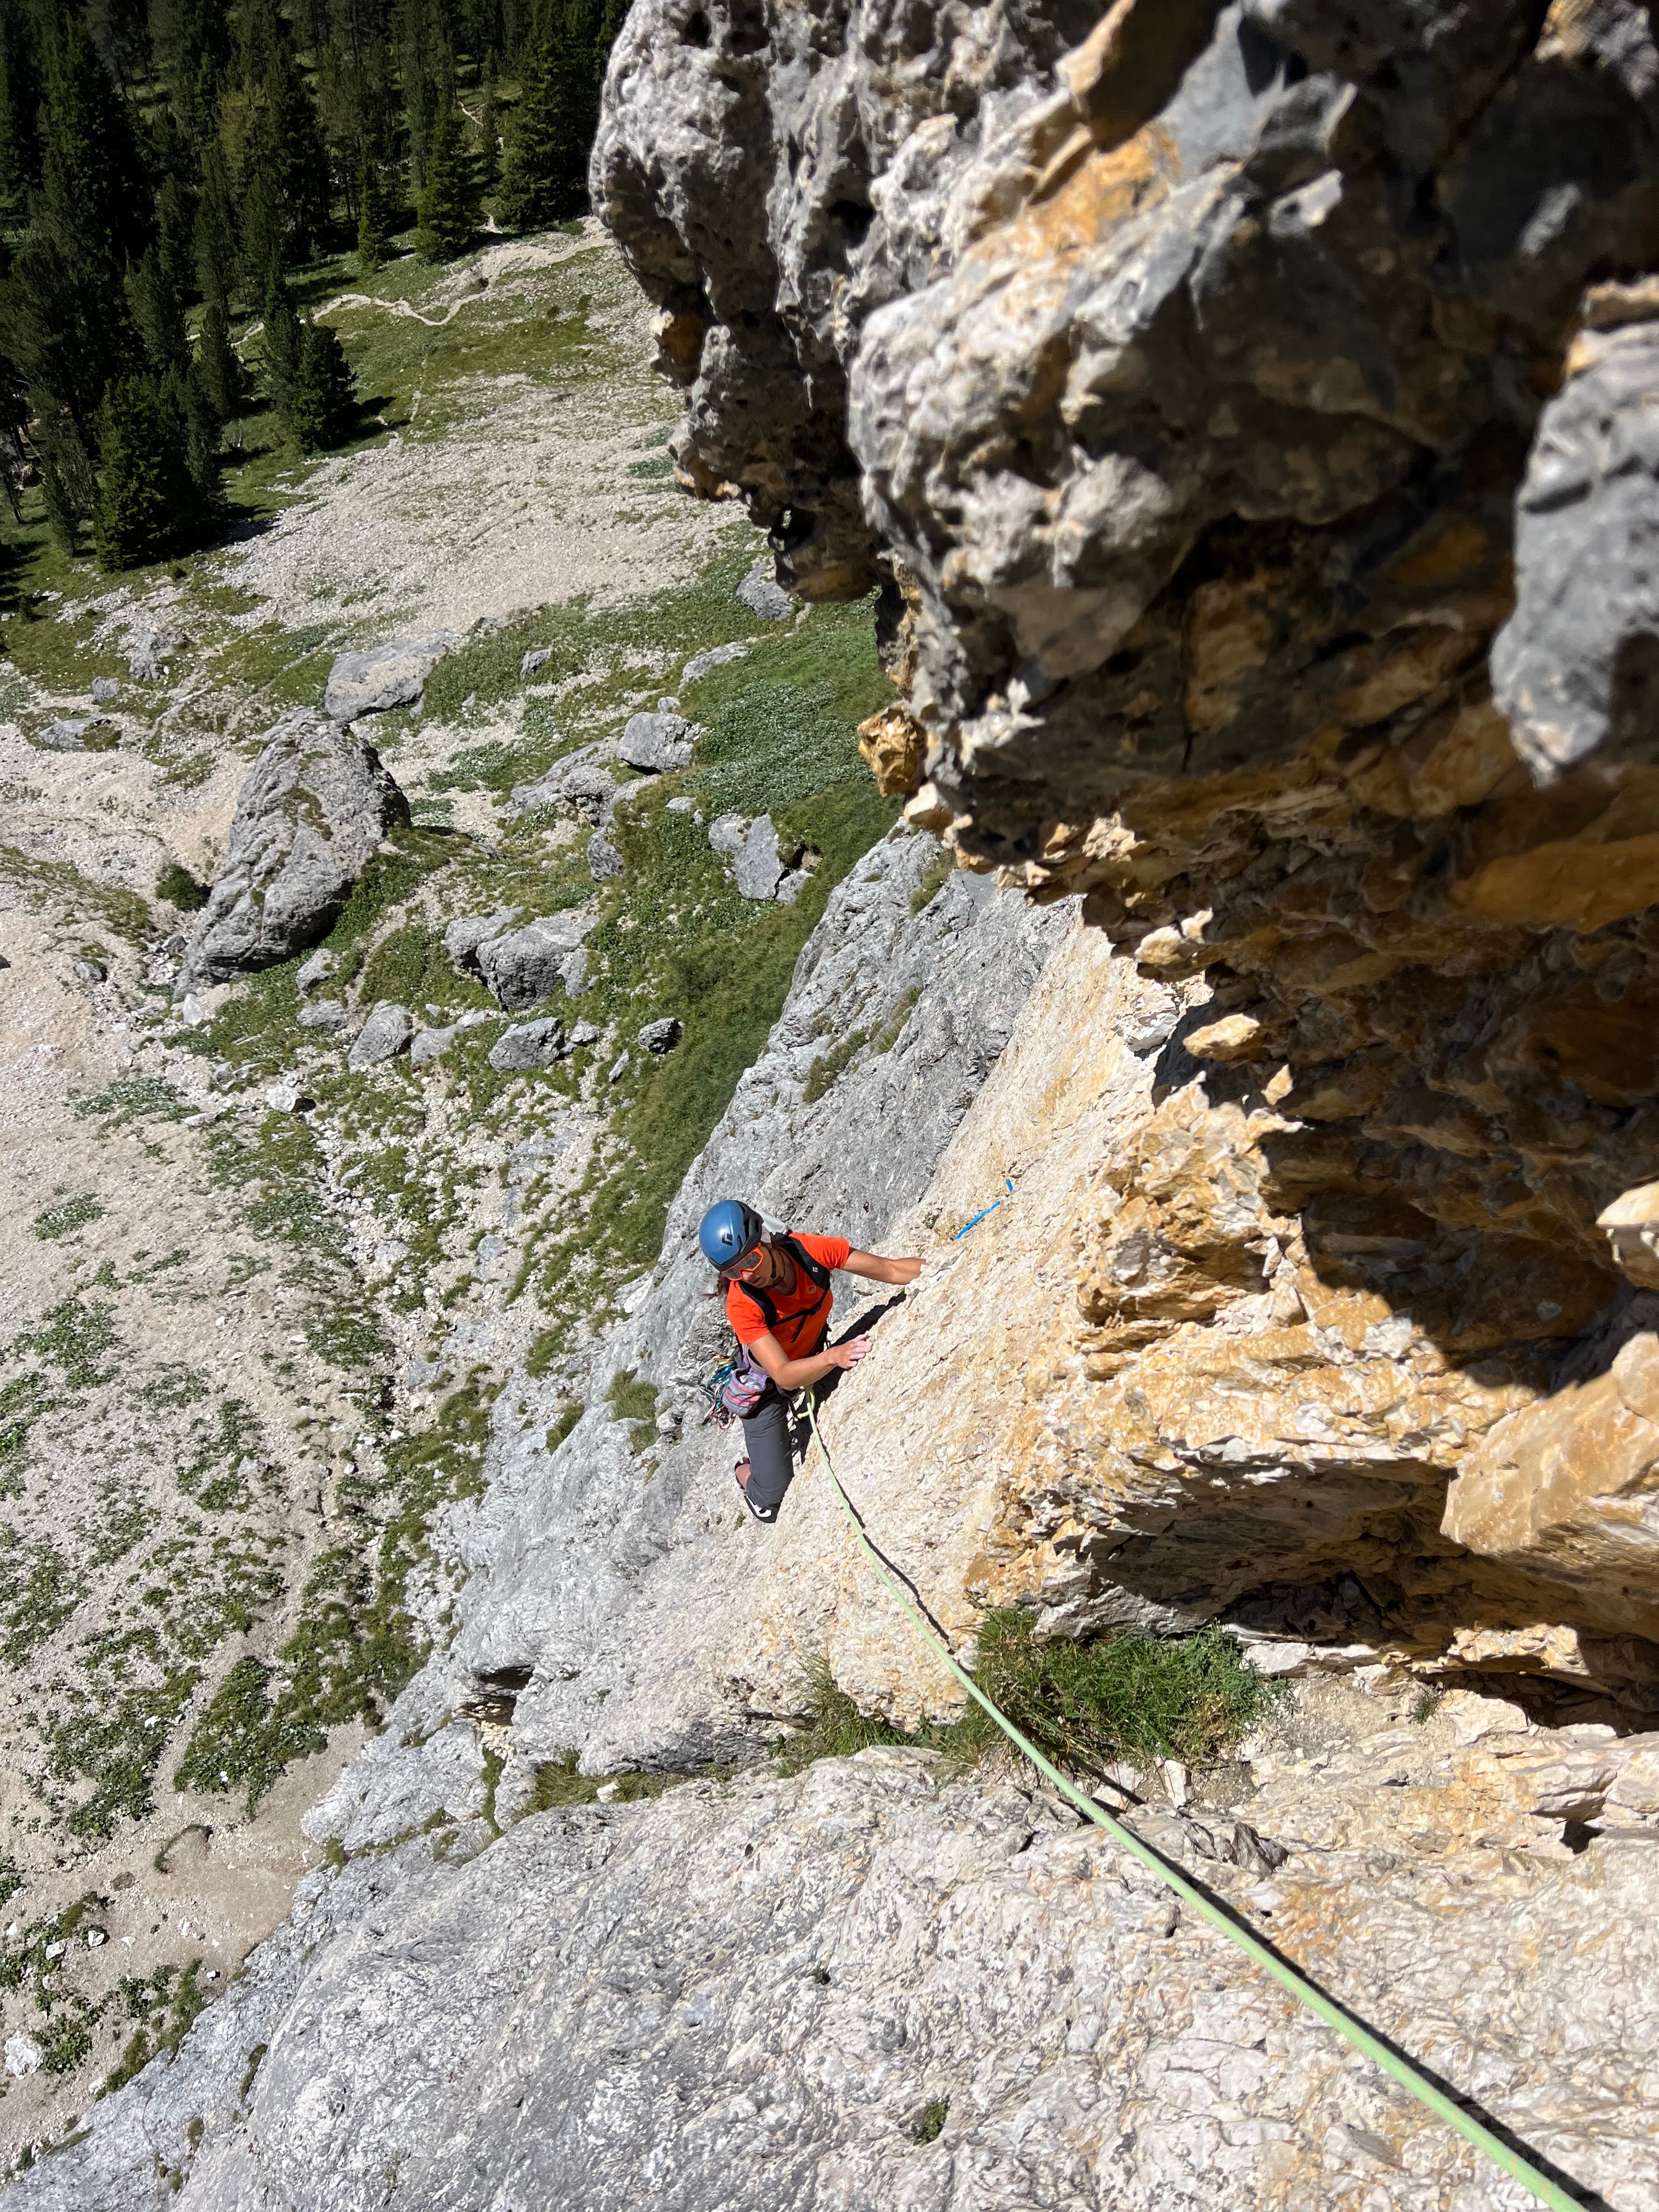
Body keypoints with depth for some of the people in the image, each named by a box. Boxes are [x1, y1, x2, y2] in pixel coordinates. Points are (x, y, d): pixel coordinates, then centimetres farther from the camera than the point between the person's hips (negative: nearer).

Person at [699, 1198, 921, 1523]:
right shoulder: (741, 1306, -36)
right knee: (773, 1504, -4)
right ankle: (746, 1469, 31)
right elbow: (783, 1376, -39)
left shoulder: (809, 1251, -28)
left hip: (816, 1356, 4)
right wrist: (833, 1357, -56)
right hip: (768, 1384, -4)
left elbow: (893, 1270, -23)